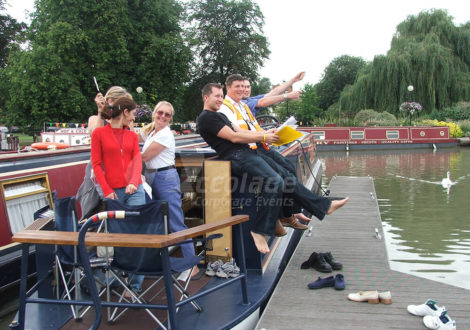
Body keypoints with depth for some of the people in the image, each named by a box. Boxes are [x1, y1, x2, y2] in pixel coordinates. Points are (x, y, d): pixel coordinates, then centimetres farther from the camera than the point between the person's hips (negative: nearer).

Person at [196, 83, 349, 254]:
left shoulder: (219, 116, 27)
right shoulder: (206, 118, -6)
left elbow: (240, 131, 22)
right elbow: (234, 137, -12)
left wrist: (265, 133, 9)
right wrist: (263, 137, -7)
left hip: (247, 153, 10)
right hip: (238, 157, -10)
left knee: (286, 175, 5)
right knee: (275, 181, -26)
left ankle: (324, 206, 11)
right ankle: (259, 230, -19)